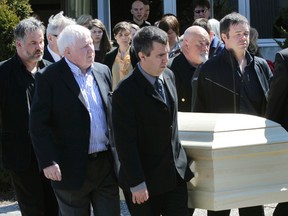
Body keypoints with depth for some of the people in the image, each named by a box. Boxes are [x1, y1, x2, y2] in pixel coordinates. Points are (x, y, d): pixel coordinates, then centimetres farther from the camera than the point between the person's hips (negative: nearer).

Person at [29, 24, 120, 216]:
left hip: (106, 164, 5)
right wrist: (48, 162, -18)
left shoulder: (103, 71, 8)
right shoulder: (49, 78, -9)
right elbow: (39, 124, -11)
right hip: (72, 169, -5)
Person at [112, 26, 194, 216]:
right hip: (145, 180, -6)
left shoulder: (169, 75, 5)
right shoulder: (126, 93, -19)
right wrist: (136, 183, -20)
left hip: (176, 172, 6)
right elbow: (126, 143, -19)